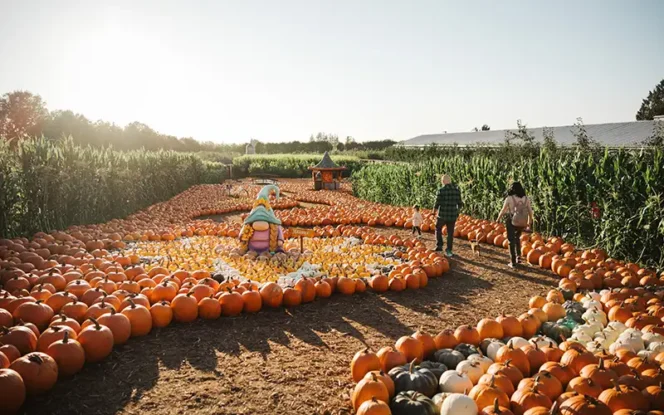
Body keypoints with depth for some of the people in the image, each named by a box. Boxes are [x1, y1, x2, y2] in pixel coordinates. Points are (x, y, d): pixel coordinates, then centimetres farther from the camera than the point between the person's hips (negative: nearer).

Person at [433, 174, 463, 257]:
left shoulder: (441, 190, -12)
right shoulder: (457, 190, 1)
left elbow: (437, 204, -12)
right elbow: (459, 203, 5)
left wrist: (434, 211, 6)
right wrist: (458, 210, 25)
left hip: (442, 215, -3)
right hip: (453, 215, 3)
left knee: (438, 228, 22)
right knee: (450, 233, 13)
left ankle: (439, 245, 16)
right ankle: (448, 250, 15)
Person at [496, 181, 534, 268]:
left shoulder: (509, 198, -9)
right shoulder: (526, 198, 1)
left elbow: (503, 211, -2)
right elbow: (530, 212, 7)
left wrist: (498, 219, 14)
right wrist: (529, 222, 22)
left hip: (512, 222, -4)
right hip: (522, 223, 4)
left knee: (511, 241, 9)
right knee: (517, 238, 29)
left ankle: (513, 262, 11)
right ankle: (518, 256, 24)